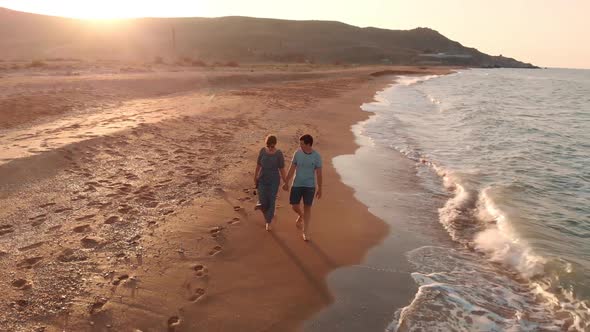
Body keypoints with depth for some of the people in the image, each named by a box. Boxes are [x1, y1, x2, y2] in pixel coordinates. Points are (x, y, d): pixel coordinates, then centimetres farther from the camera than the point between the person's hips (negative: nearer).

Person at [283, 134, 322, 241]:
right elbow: (292, 169, 3)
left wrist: (319, 188, 0)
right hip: (297, 185, 2)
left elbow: (319, 173, -3)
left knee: (307, 208, 2)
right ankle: (300, 216, 43)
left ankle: (305, 232, 15)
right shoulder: (298, 153, -6)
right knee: (294, 206, 6)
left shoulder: (316, 156, -10)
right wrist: (286, 183, 5)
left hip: (310, 186, -2)